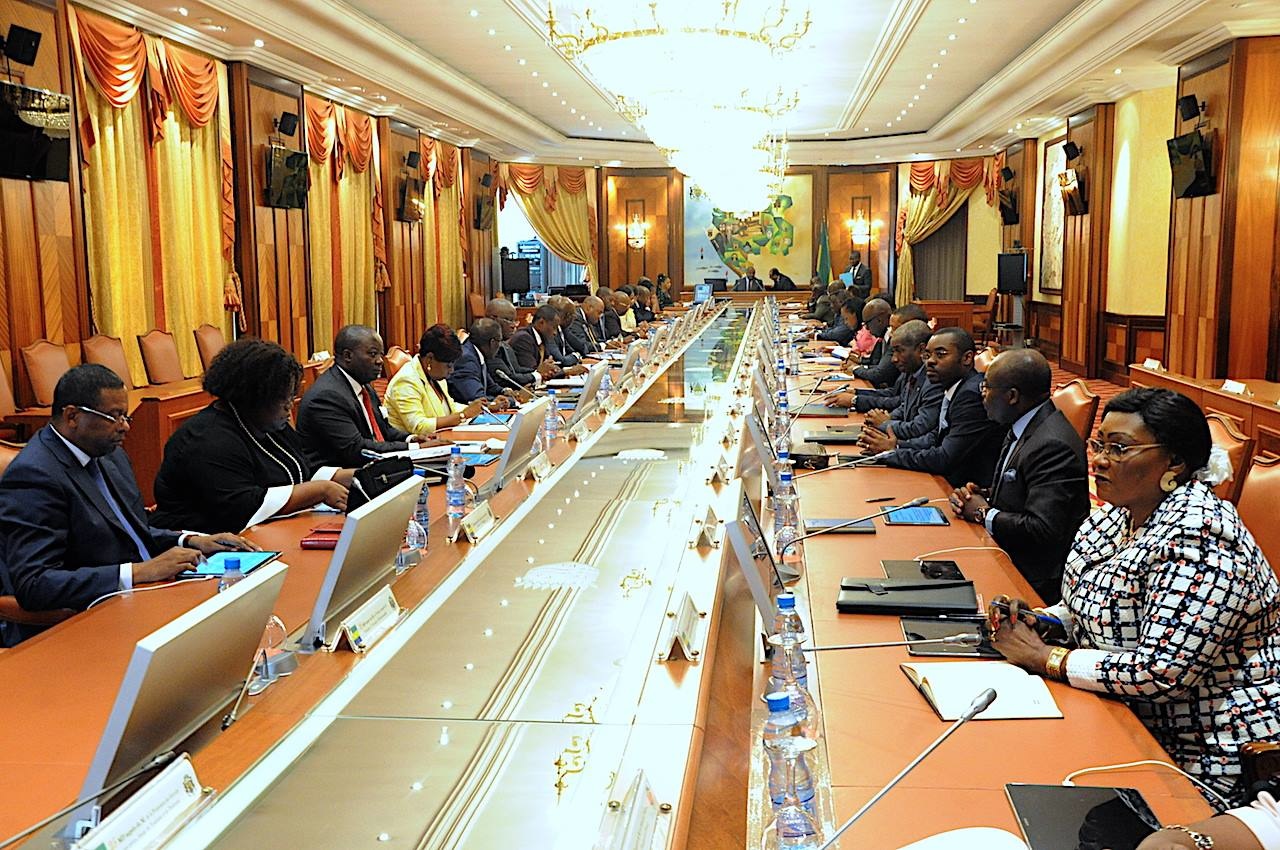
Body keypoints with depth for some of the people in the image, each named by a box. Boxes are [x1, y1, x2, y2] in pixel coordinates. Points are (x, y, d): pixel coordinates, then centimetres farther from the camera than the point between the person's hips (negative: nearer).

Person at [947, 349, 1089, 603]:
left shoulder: (1053, 446, -24)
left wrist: (984, 514, -14)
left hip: (1033, 581, -9)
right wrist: (980, 496, 1)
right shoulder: (1021, 429, 8)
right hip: (1005, 555, 9)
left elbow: (1042, 530, -28)